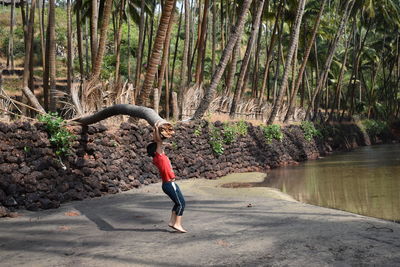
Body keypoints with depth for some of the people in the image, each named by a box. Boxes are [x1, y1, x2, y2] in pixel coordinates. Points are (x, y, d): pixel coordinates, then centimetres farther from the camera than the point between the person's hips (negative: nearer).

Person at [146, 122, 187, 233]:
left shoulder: (159, 156, 7)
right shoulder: (159, 156, -14)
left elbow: (157, 142, 16)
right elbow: (159, 141, -19)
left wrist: (155, 131, 13)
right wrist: (156, 129, -14)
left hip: (169, 184, 9)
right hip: (169, 184, -9)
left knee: (178, 202, 16)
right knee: (181, 203, -4)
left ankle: (172, 222, 19)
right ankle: (177, 224, -3)